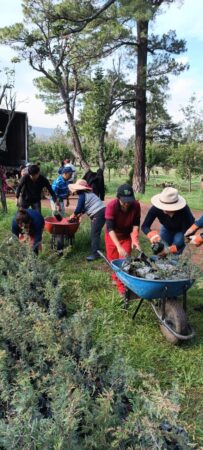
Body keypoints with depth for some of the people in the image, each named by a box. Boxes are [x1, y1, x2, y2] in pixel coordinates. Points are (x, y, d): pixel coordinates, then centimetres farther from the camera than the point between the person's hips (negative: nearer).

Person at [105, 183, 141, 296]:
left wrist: (135, 239, -35)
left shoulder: (136, 205, -27)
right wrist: (119, 247, -47)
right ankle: (116, 278, 44)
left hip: (127, 236, 1)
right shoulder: (112, 206, -34)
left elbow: (136, 224, -18)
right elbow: (110, 228, -38)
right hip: (112, 236, -1)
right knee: (113, 260, 14)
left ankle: (123, 289, 4)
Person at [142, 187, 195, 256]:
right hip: (166, 229, 2)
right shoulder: (156, 209, -34)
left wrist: (170, 249, -49)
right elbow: (144, 226, -29)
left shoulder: (184, 210, -40)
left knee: (175, 254, -17)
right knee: (160, 255, -7)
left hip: (181, 230, -2)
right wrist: (153, 235, -51)